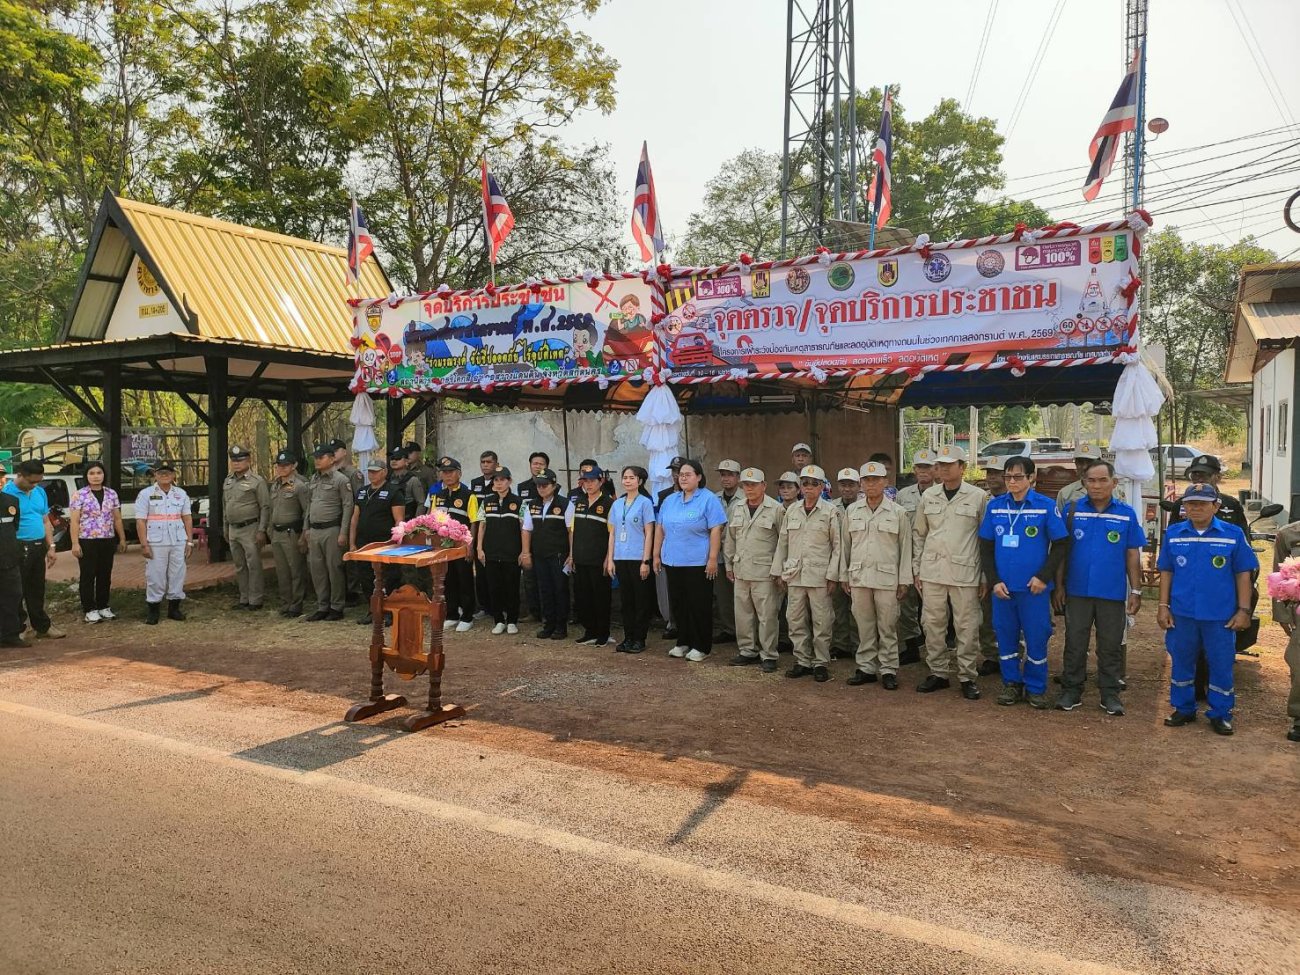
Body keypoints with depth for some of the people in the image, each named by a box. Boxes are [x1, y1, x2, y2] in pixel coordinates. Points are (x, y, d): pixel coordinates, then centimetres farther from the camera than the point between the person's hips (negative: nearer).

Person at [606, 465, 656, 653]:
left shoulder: (645, 503, -3)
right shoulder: (617, 504, 10)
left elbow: (649, 534, -6)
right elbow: (612, 533, 13)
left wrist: (646, 561, -11)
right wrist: (610, 559, 7)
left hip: (638, 559, -5)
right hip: (620, 559, 5)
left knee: (641, 600, 2)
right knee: (626, 600, 10)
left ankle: (639, 639, 10)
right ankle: (628, 637, 18)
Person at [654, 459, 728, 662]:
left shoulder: (708, 499, -7)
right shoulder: (670, 500, 12)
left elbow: (716, 530, -12)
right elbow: (660, 529, 14)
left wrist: (713, 558, -16)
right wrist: (656, 555, 11)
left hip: (698, 563, -6)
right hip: (673, 561, 6)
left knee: (699, 605, 1)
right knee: (678, 604, 12)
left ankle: (701, 646, 11)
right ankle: (683, 642, 24)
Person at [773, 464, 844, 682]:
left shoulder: (832, 511, -2)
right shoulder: (792, 510, 9)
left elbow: (838, 546, -3)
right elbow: (783, 542, 12)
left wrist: (833, 576, -7)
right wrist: (779, 571, 9)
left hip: (819, 575, -4)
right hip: (794, 574, 4)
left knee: (821, 622, 1)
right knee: (796, 621, 8)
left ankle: (821, 663, 13)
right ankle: (803, 661, 19)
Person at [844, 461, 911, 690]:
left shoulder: (898, 512, 0)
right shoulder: (851, 511, 8)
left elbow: (906, 548, 1)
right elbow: (846, 545, 11)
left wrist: (904, 581, -2)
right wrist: (844, 576, 9)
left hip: (887, 578, -2)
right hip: (859, 577, 3)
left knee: (888, 627, 2)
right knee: (864, 626, 8)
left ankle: (888, 670, 12)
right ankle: (866, 668, 17)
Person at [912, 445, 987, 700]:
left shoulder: (978, 497, -2)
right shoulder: (929, 496, 7)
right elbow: (919, 533, 13)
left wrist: (985, 576, -2)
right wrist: (917, 568, 9)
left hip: (965, 572, -3)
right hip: (932, 571, 3)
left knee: (966, 627, 2)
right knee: (933, 624, 8)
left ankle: (968, 676, 15)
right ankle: (938, 673, 21)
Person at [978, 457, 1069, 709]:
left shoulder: (1046, 506, -4)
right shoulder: (994, 505, 3)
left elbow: (1059, 545, -1)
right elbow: (986, 546, 7)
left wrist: (1043, 577, -10)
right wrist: (993, 581, -1)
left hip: (1034, 587, -2)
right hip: (1002, 587, 3)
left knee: (1036, 638, 5)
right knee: (1006, 637, 10)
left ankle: (1035, 688, 20)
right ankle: (1011, 684, 24)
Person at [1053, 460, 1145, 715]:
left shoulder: (1126, 514, 2)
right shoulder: (1071, 509, 0)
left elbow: (1133, 555, 4)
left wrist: (1136, 591, 1)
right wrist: (1058, 586, 0)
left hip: (1113, 593, 0)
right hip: (1077, 591, 0)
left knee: (1111, 646, 10)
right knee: (1074, 644, 8)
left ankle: (1110, 693, 21)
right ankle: (1071, 690, 19)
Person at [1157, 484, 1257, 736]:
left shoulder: (1233, 534, -4)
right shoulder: (1173, 533, 1)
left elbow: (1243, 573, 0)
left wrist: (1243, 610, -3)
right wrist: (1163, 606, 3)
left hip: (1221, 615, -2)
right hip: (1182, 613, 2)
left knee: (1221, 665, 8)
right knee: (1181, 663, 12)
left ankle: (1220, 714, 23)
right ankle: (1183, 709, 28)